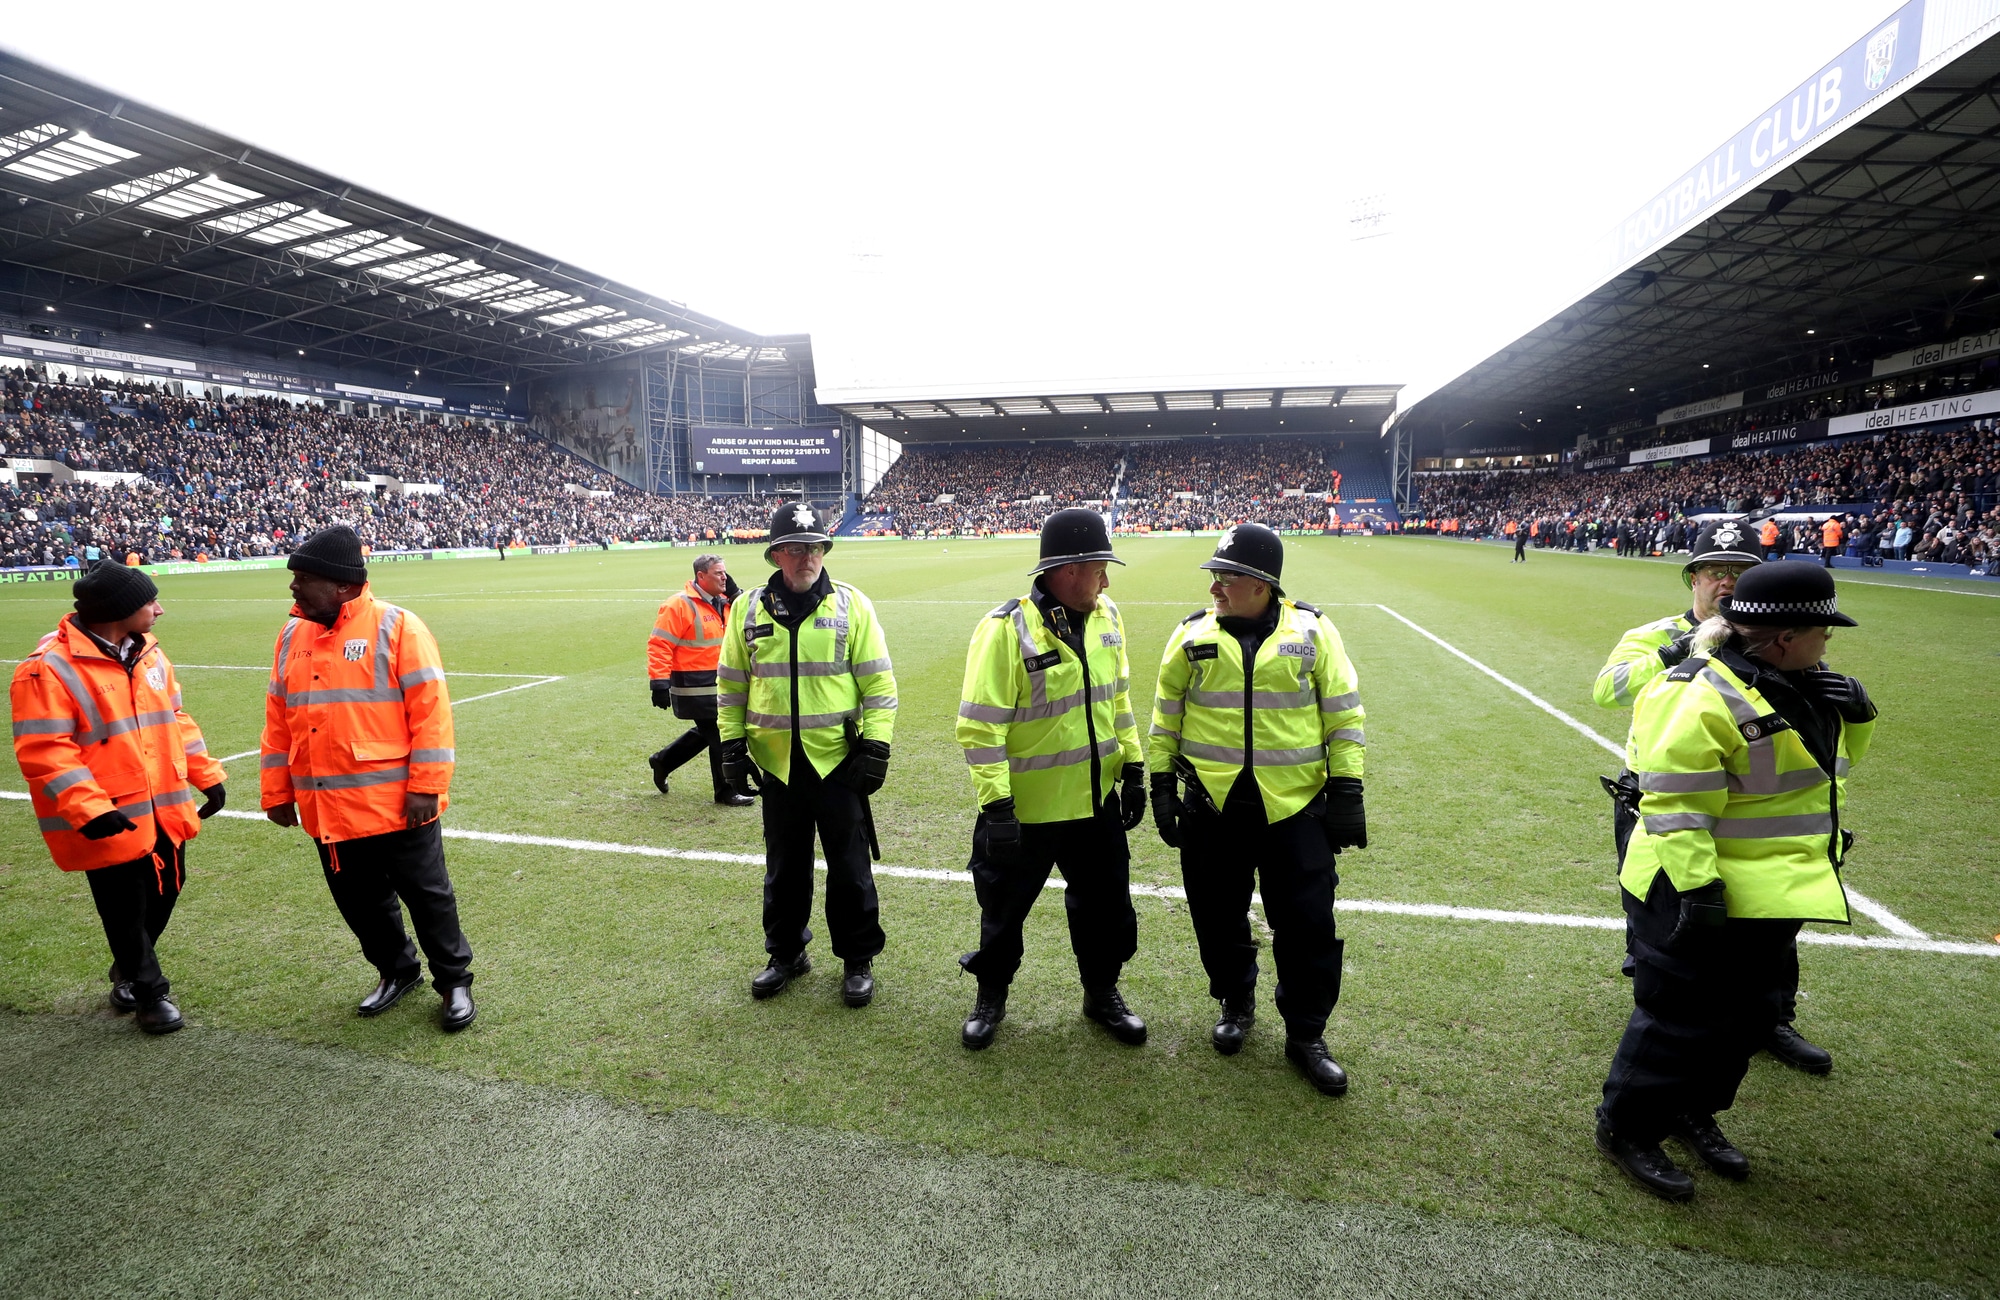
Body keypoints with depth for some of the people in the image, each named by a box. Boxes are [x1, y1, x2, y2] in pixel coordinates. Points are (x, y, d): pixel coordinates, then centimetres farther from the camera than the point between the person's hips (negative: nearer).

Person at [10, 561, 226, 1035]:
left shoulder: (149, 655, 7)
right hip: (110, 822, -7)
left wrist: (207, 775, 10)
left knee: (164, 893, 18)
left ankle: (128, 972, 43)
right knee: (126, 910, 6)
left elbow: (175, 720, 15)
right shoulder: (50, 668, -15)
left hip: (165, 811, 7)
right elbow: (43, 751, -18)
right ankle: (148, 992, 25)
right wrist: (88, 808, -25)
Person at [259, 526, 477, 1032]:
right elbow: (278, 722, 15)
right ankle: (397, 971, 38)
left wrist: (425, 787, -16)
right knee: (359, 901, 18)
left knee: (427, 896, 6)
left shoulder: (396, 627, -10)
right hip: (326, 810, 6)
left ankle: (454, 981, 22)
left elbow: (431, 712, -14)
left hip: (397, 804, -6)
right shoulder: (292, 636, 9)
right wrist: (277, 793, 13)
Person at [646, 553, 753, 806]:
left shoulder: (722, 602, 9)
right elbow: (659, 644, -18)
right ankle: (725, 792, 12)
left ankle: (662, 761, 38)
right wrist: (660, 682, -23)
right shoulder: (680, 604, -16)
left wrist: (735, 596, -1)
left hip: (716, 684, 9)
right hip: (694, 687, -9)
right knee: (719, 737, -2)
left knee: (706, 732, 20)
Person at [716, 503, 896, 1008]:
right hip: (776, 762, 3)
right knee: (784, 867, 17)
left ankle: (858, 960, 25)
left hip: (838, 760, -2)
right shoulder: (748, 608, 3)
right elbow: (731, 682, 10)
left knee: (850, 868, 7)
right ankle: (786, 953, 36)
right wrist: (732, 743, 5)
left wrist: (876, 745, -8)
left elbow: (878, 681, -3)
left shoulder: (851, 604, -4)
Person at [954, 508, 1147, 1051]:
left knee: (1106, 905, 18)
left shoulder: (1106, 617, 1)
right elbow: (979, 725, -21)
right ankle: (991, 996, 40)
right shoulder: (1006, 629, -20)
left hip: (1096, 801, 6)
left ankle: (1102, 992, 43)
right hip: (1024, 810, -5)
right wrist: (995, 806, -23)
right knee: (1004, 909, 15)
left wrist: (1132, 768, 10)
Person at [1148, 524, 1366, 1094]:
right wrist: (1162, 785, 5)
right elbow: (1165, 716, 7)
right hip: (1211, 805, 2)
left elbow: (1344, 714, 2)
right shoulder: (1192, 635, 1)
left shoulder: (1312, 630, -3)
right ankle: (1236, 1003, 39)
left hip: (1295, 807, -1)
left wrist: (1346, 789, -2)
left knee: (1308, 925, 4)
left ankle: (1306, 1034, 25)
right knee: (1218, 918, 13)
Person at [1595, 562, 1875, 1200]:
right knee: (1682, 1020, 2)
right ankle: (1625, 1128, 21)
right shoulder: (1704, 698, -24)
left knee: (1750, 1014, 21)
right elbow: (1674, 805, -26)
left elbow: (1831, 756, 20)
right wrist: (1695, 889, -28)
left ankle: (1692, 1112, 40)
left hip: (1766, 897, 10)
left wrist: (1848, 711, 0)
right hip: (1699, 897, -10)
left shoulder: (1793, 685, 6)